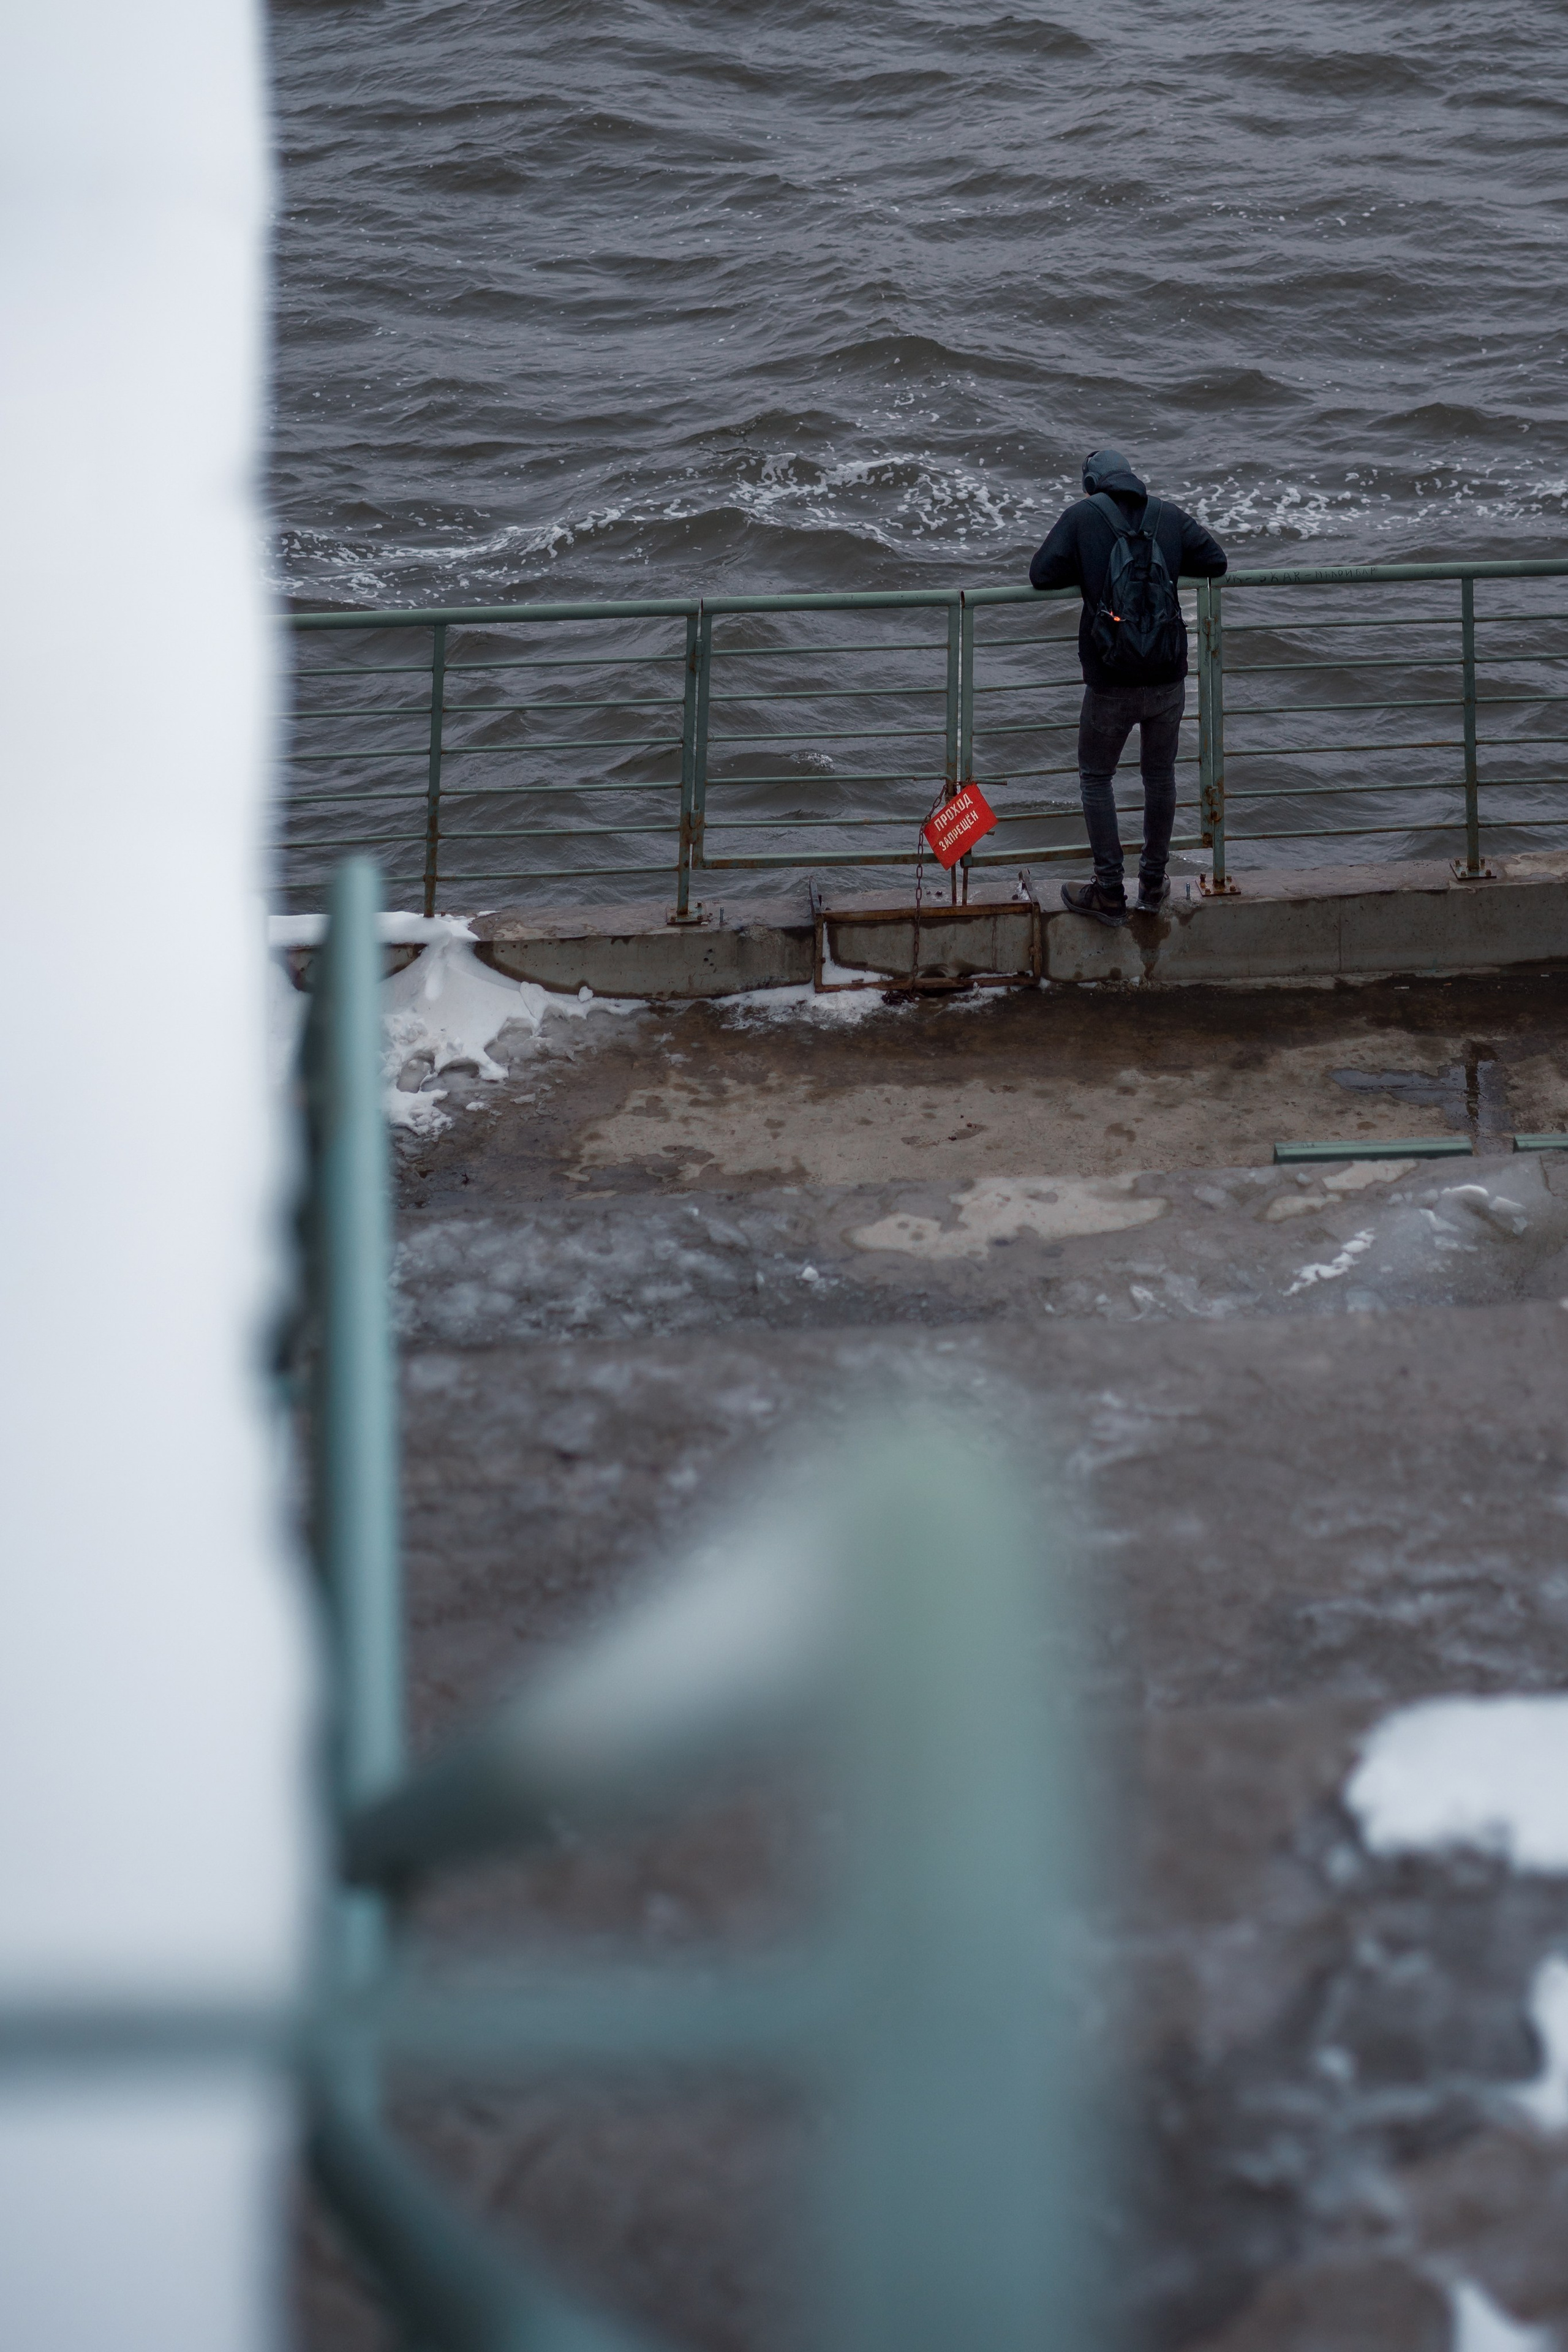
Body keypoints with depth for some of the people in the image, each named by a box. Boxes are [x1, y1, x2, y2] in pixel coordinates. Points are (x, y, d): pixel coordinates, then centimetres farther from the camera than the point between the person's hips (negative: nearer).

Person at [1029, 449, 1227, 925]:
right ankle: (1153, 883, 27)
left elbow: (1042, 574, -7)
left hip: (1111, 684, -3)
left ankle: (1109, 893, 10)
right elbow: (1215, 561, 8)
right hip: (1168, 678, 3)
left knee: (1096, 777, 13)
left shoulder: (1083, 516, -4)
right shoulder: (1168, 515, 3)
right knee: (1160, 774, 19)